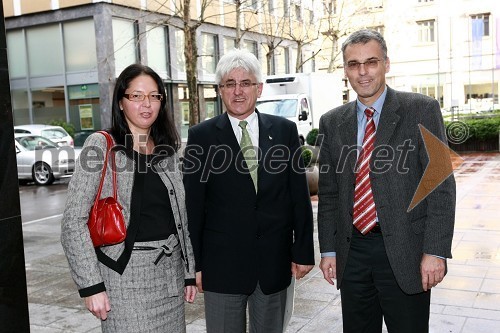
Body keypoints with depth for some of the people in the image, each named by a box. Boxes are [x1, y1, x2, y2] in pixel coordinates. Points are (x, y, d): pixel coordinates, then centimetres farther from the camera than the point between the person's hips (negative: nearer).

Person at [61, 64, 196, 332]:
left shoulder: (167, 149, 9)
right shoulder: (101, 145, -7)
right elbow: (74, 222, -9)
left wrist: (189, 272, 11)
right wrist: (91, 285, -14)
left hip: (170, 270, 5)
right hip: (125, 272, -5)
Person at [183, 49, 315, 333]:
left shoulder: (285, 130, 3)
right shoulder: (202, 136, -1)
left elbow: (300, 195, 4)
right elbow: (193, 204, -1)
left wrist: (303, 251, 3)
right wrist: (195, 263, -3)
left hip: (275, 262, 2)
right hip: (221, 264, -1)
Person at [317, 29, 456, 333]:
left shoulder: (422, 110, -3)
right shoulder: (332, 122, 7)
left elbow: (440, 185, -7)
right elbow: (328, 193, 10)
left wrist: (436, 251, -12)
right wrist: (328, 250, 5)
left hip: (405, 251, -3)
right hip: (352, 251, 4)